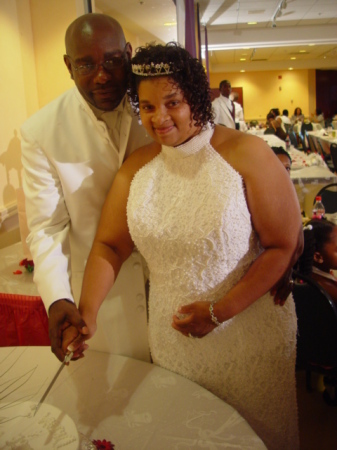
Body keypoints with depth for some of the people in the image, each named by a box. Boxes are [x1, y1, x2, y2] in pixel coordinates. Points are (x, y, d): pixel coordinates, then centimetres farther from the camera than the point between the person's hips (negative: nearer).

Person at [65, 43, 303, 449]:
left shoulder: (246, 154, -15)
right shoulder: (136, 167, -1)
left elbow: (286, 246, -14)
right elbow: (109, 244, -1)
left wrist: (221, 311, -20)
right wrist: (87, 310, -18)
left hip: (249, 334, -3)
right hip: (173, 337, 3)